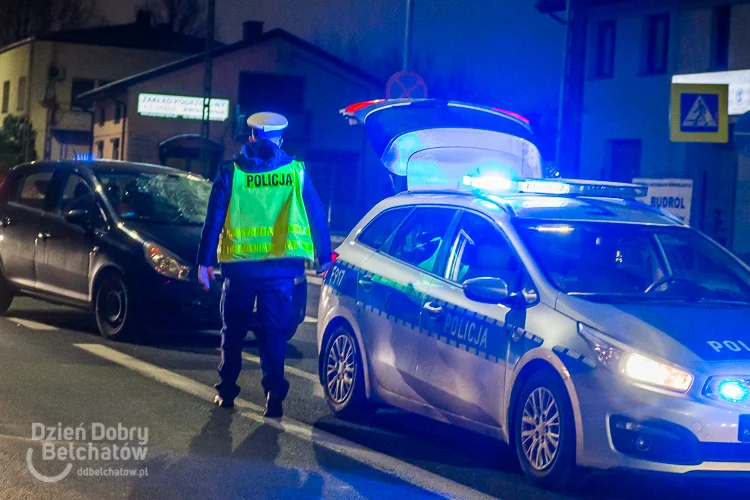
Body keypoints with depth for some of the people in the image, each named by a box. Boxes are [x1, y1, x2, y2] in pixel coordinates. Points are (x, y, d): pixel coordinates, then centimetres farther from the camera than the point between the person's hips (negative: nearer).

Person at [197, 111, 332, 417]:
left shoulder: (231, 173, 0)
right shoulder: (296, 173, 2)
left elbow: (214, 220, -1)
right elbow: (317, 217, 5)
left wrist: (204, 262, 4)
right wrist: (324, 257, 15)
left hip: (240, 265, 0)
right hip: (281, 266, 0)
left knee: (234, 329, 15)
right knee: (274, 332, 5)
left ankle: (227, 390, 21)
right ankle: (274, 396, -2)